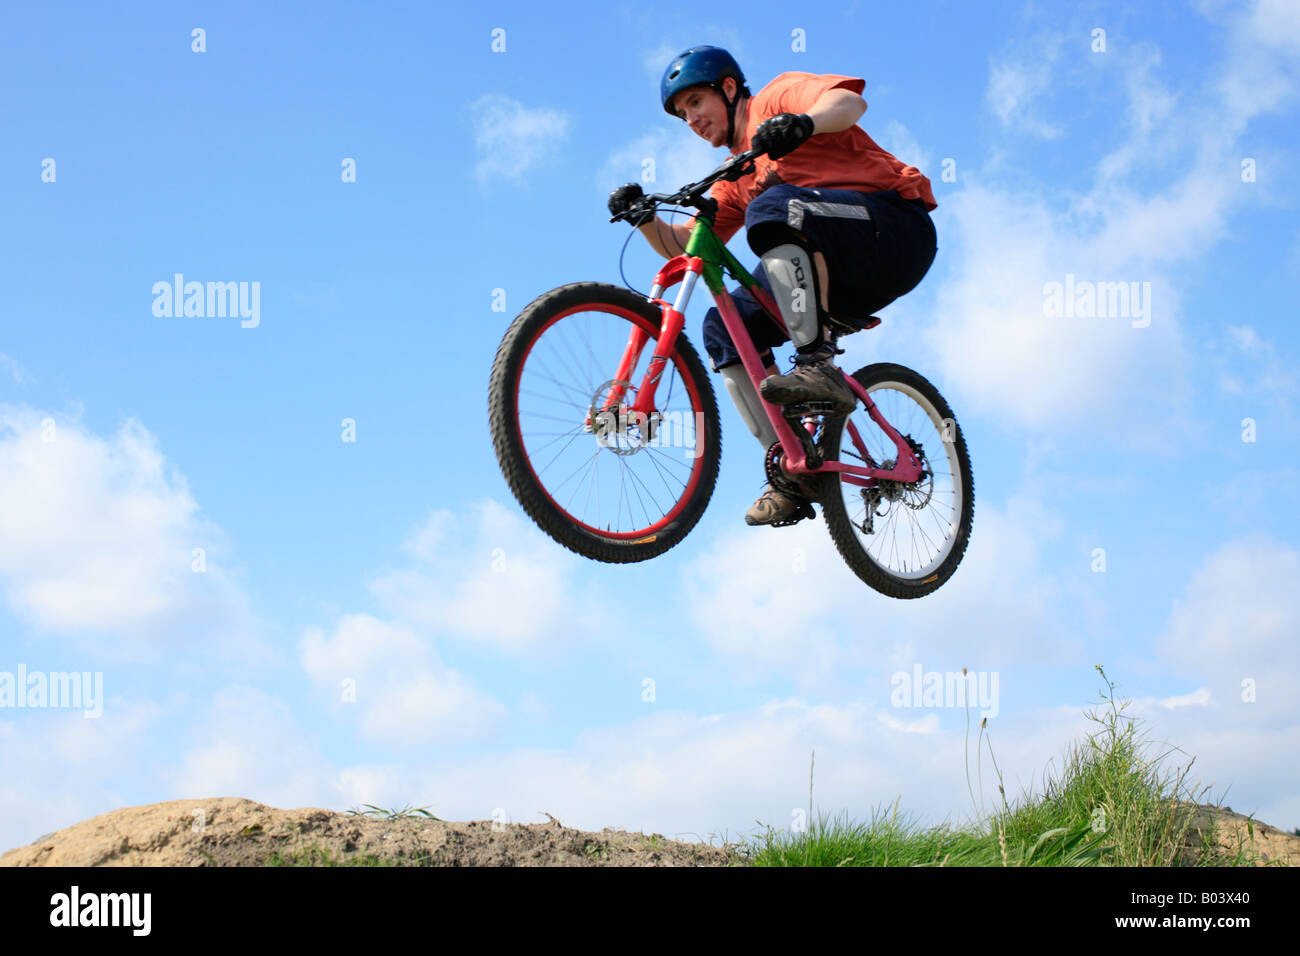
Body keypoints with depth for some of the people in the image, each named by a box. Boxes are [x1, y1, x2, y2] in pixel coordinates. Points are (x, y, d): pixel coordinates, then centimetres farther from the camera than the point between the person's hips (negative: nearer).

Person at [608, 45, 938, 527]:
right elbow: (683, 247, 18)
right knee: (725, 327, -3)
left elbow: (849, 100, -17)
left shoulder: (778, 96, 4)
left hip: (897, 223, -8)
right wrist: (646, 219, -1)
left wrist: (804, 121, -38)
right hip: (843, 279, 8)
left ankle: (817, 365, -34)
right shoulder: (736, 179, 24)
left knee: (773, 206, -31)